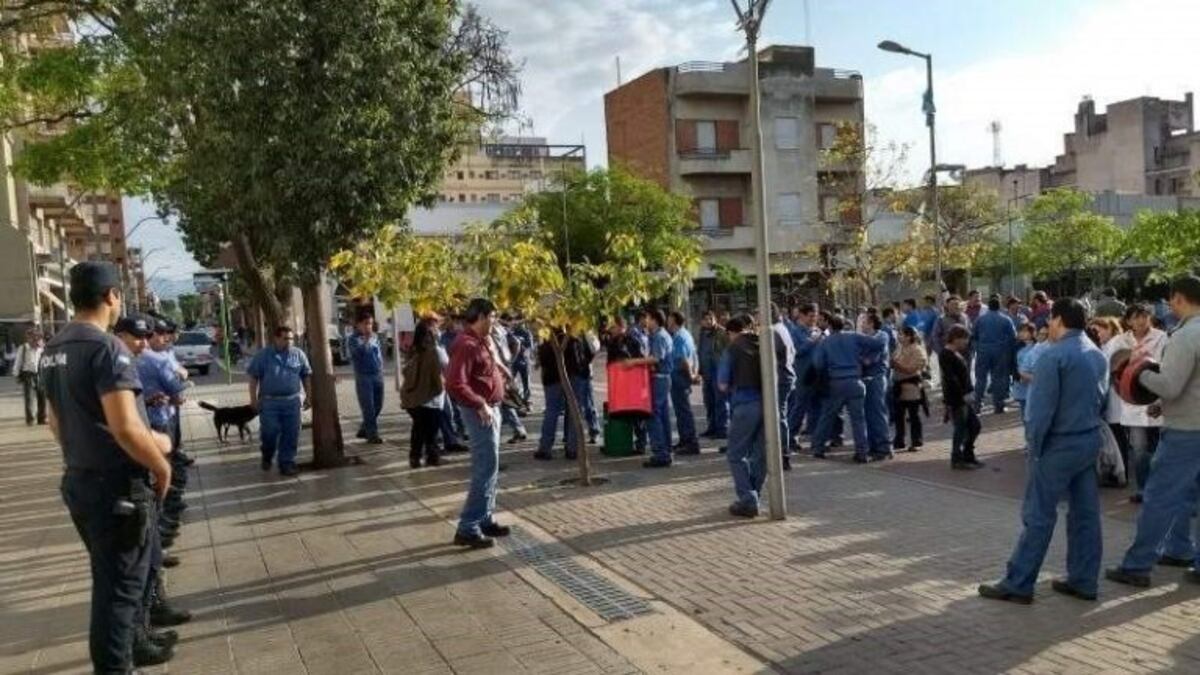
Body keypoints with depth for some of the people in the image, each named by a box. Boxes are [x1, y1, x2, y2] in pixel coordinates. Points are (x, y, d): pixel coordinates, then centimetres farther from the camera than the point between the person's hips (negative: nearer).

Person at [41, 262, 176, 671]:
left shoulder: (53, 350, 9)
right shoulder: (106, 348, -20)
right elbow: (125, 428, -26)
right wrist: (161, 466, -12)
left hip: (78, 481, 9)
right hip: (117, 485, -9)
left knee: (110, 577, 22)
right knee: (121, 583, 2)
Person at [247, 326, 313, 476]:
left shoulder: (298, 354, 4)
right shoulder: (263, 355, -2)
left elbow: (306, 376, 10)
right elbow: (254, 377, 0)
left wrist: (308, 396, 6)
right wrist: (254, 399, -4)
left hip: (292, 401, 2)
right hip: (268, 401, -2)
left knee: (291, 434, 1)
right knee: (269, 432, 2)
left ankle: (286, 463, 11)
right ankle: (267, 457, 30)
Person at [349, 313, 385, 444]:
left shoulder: (375, 337, 11)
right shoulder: (354, 339, -5)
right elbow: (358, 353, -22)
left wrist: (381, 369, 14)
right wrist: (366, 340, -26)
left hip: (378, 375, 6)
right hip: (364, 377, -6)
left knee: (378, 406, 11)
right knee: (368, 407, -5)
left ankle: (364, 429, 26)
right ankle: (372, 434, 0)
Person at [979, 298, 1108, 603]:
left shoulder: (1053, 356, -17)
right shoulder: (1098, 355, 10)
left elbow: (1042, 408, -18)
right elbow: (1101, 400, 13)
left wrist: (1034, 446, -9)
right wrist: (1088, 425, 15)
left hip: (1059, 444, -8)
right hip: (1091, 440, 8)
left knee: (1038, 516, -3)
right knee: (1085, 512, 12)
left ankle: (1018, 584, 2)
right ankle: (1084, 581, 19)